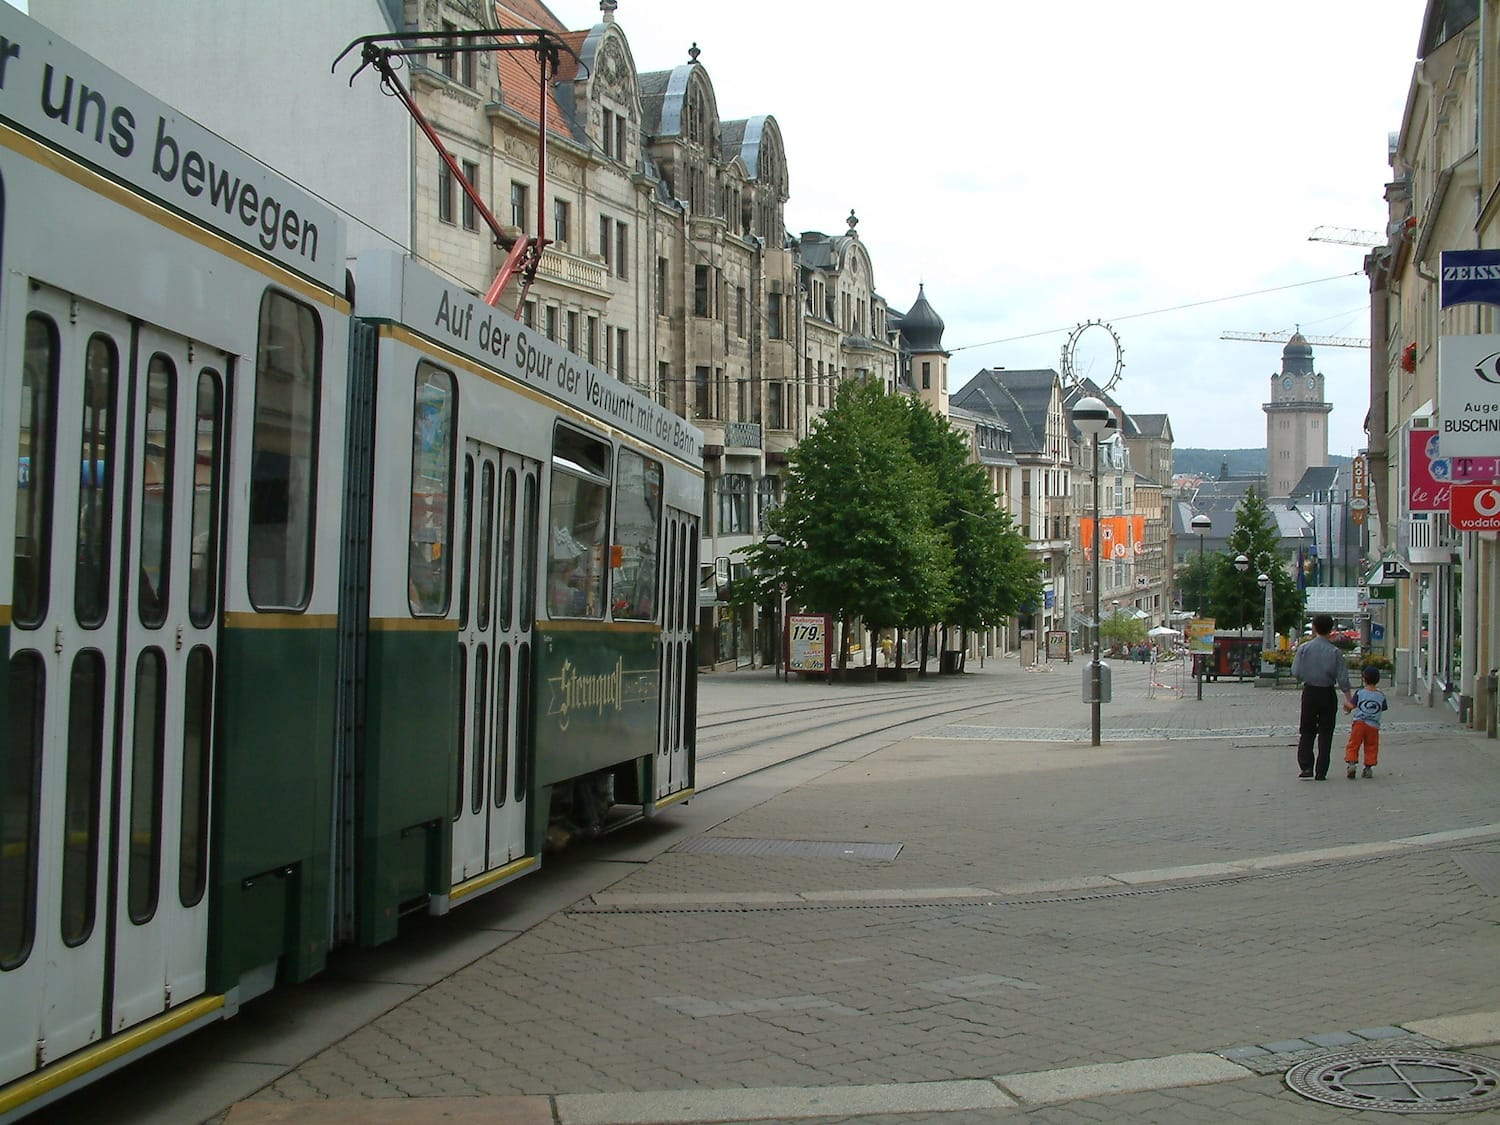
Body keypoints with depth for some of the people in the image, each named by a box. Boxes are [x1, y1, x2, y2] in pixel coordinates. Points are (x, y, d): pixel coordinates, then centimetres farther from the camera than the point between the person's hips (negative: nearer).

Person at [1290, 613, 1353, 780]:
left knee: (1306, 731, 11)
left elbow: (1295, 672, -3)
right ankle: (1321, 772, 5)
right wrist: (1349, 699, -2)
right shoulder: (1335, 652, -8)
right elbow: (1343, 678, -8)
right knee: (1325, 733, 7)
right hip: (1328, 693, 0)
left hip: (1309, 692, 0)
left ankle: (1306, 766, -4)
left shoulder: (1304, 648, -6)